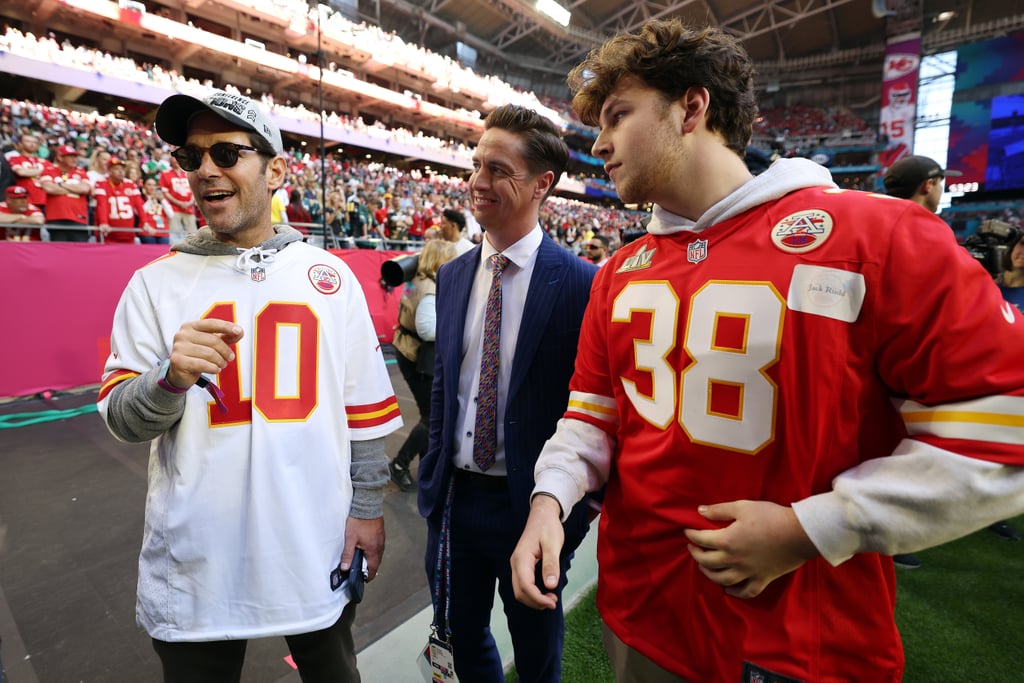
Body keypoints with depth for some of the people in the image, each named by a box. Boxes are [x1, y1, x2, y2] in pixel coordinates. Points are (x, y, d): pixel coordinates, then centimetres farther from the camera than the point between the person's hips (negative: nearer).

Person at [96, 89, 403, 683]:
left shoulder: (330, 275, -2)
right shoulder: (157, 282, -1)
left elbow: (366, 407, -1)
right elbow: (121, 418, -1)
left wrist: (366, 507, -1)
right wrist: (171, 378, -22)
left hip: (318, 549, 0)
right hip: (194, 560, 1)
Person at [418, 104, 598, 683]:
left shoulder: (583, 285, -16)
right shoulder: (452, 276, 2)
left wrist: (571, 513, -10)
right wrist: (433, 476, 10)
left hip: (530, 505, -4)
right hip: (454, 498, 5)